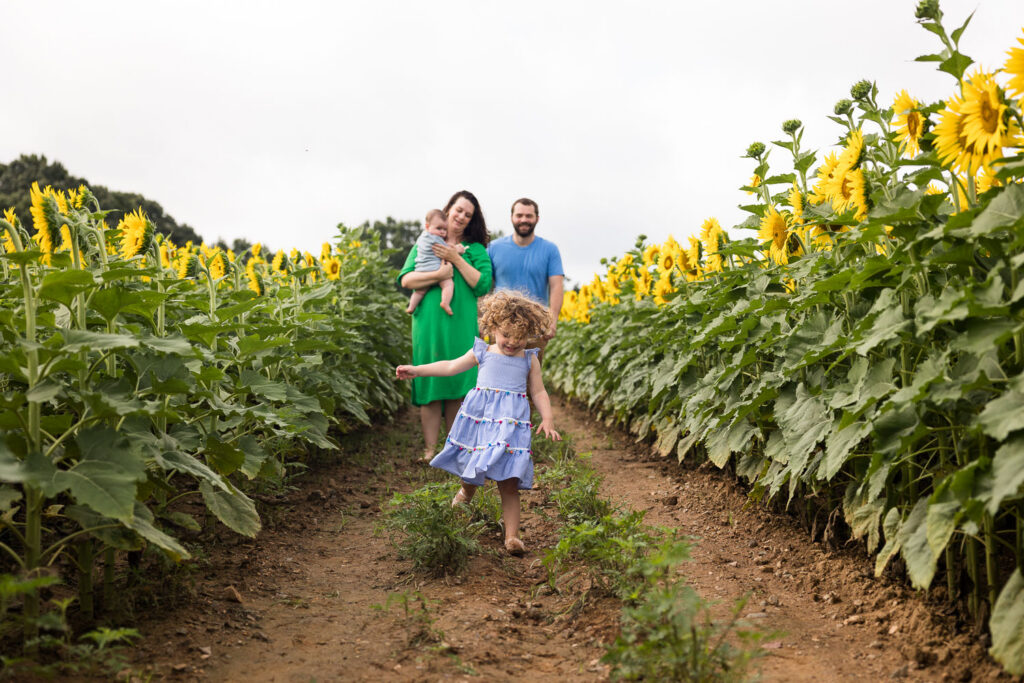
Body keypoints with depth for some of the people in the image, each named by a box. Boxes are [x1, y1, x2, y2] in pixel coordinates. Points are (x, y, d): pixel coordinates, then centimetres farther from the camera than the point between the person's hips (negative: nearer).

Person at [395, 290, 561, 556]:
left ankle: (512, 536, -3)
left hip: (511, 423, -1)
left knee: (508, 482, -7)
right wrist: (415, 370, 18)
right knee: (471, 471, 15)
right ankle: (466, 491, 50)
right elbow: (451, 367, 18)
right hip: (479, 417, 2)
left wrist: (547, 420, 0)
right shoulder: (483, 352, 10)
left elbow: (539, 392, 14)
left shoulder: (529, 359, 10)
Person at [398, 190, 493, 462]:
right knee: (431, 383, 1)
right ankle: (429, 449, 7)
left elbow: (483, 285, -4)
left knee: (457, 384, 3)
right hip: (430, 324, 0)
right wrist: (439, 274, -14)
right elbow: (405, 279, -1)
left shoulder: (476, 249, 10)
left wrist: (456, 259, -10)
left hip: (461, 325, 0)